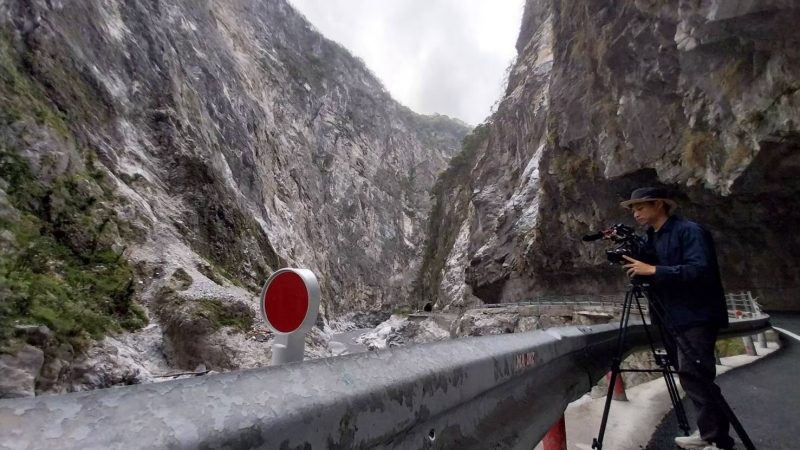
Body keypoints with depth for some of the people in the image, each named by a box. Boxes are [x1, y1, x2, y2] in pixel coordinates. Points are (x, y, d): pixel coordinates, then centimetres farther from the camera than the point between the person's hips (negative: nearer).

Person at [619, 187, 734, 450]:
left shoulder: (689, 231, -12)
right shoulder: (650, 238, 12)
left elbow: (700, 270, -24)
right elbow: (646, 275, 13)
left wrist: (653, 270, -27)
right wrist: (630, 255, -4)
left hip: (696, 317, -8)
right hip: (673, 319, 8)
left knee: (694, 376, -10)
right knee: (690, 376, 13)